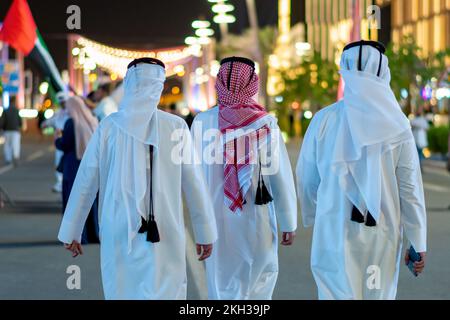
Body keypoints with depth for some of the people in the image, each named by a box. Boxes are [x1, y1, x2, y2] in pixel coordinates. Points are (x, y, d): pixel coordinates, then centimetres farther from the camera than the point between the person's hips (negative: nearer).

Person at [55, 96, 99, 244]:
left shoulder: (71, 123, -12)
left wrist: (57, 140, 9)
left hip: (74, 167, -6)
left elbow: (64, 145, -13)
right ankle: (93, 234, 16)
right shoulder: (93, 121, 6)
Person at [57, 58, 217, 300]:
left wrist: (71, 232, 12)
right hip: (163, 235, -2)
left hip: (118, 233, 2)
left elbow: (85, 183, 3)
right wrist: (205, 233, 9)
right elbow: (194, 185, -1)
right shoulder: (176, 127, -5)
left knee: (121, 291, 14)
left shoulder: (109, 127, -2)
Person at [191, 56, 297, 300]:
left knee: (222, 288, 11)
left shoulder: (202, 122, -5)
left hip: (216, 222, 1)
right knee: (261, 280, 17)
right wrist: (288, 222, 0)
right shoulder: (265, 123, -8)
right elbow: (281, 176, -7)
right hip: (257, 221, -1)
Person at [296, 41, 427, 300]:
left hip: (335, 230, 0)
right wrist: (418, 243, 3)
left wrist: (312, 216, 22)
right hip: (382, 235, 1)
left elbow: (307, 179, 4)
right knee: (378, 294, 14)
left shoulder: (324, 120, -6)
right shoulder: (397, 125, -7)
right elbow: (410, 188, -5)